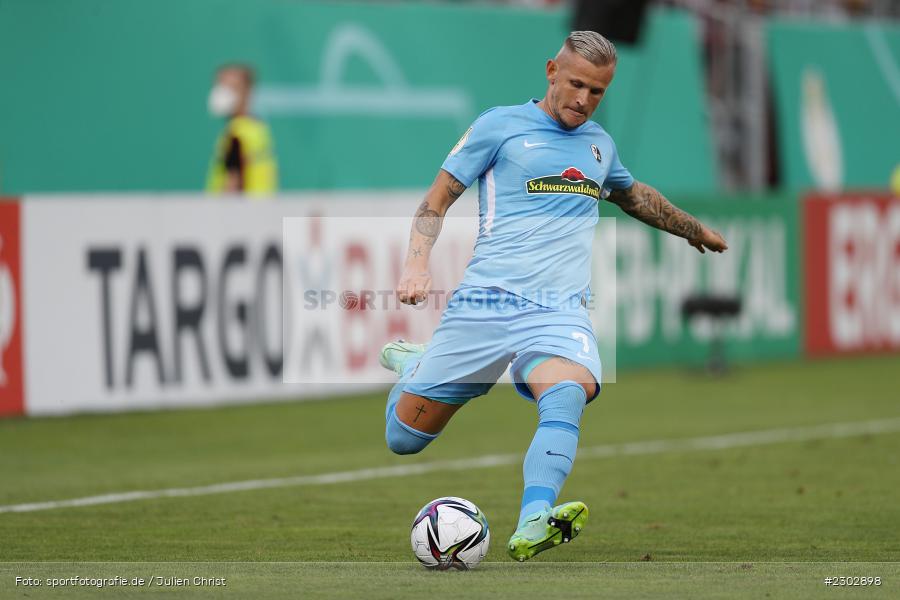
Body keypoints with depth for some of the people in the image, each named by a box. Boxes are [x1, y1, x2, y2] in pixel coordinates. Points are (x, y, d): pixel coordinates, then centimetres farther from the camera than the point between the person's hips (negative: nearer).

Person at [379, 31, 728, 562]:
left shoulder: (599, 143, 20)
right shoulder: (501, 126, 5)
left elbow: (633, 195, 43)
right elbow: (437, 201, 6)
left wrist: (696, 230, 53)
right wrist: (418, 264, -11)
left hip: (560, 312, 2)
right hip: (485, 300, -2)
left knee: (569, 393, -34)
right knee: (403, 438, 2)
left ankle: (532, 527, -50)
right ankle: (411, 365, 38)